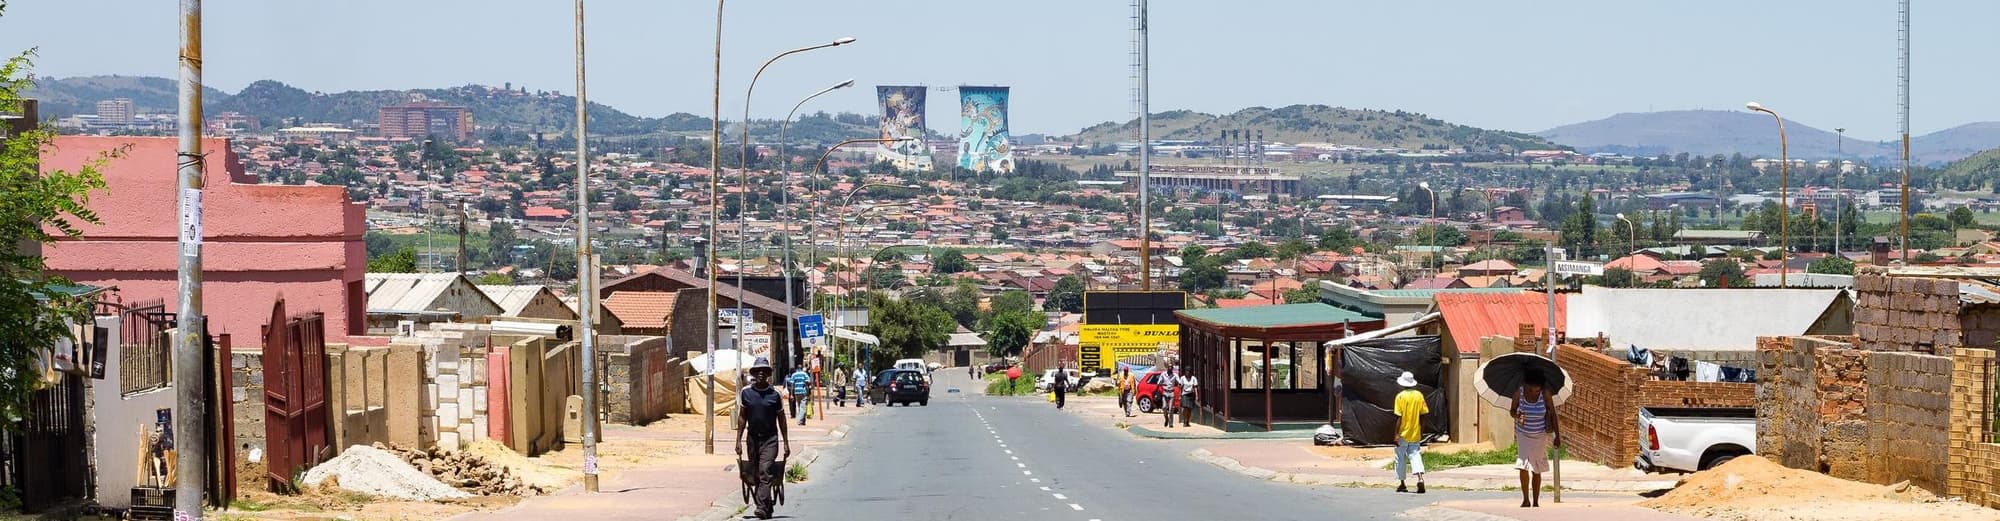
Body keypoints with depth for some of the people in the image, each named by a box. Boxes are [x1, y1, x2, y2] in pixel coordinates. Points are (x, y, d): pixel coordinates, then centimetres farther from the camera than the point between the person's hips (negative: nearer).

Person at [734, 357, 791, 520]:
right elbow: (742, 417, 8)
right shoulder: (745, 393, 3)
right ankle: (767, 504, 22)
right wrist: (738, 440, 4)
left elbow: (781, 419, 6)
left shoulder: (775, 394, -1)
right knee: (755, 476, 7)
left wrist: (786, 443, 5)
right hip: (752, 438, 3)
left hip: (770, 439, -3)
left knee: (765, 473, -15)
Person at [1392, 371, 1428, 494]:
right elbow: (1422, 415, 4)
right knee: (1415, 455, 5)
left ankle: (1402, 483, 14)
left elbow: (1399, 417, -13)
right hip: (1415, 434, 3)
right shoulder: (1419, 395, 2)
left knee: (1401, 458, 9)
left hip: (1403, 434, -3)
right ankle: (1420, 478, -18)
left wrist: (1396, 434, -10)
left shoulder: (1400, 396, -10)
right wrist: (1421, 432, 13)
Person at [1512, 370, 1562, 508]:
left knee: (1536, 469, 4)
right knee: (1523, 466, -9)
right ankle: (1526, 500, 2)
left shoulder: (1545, 394, -16)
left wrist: (1557, 435, -7)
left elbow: (1553, 413, -8)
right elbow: (1512, 410, 0)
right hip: (1523, 434, 1)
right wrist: (1517, 415, -24)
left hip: (1540, 435, -1)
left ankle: (1536, 502, 13)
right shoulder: (1519, 393, -13)